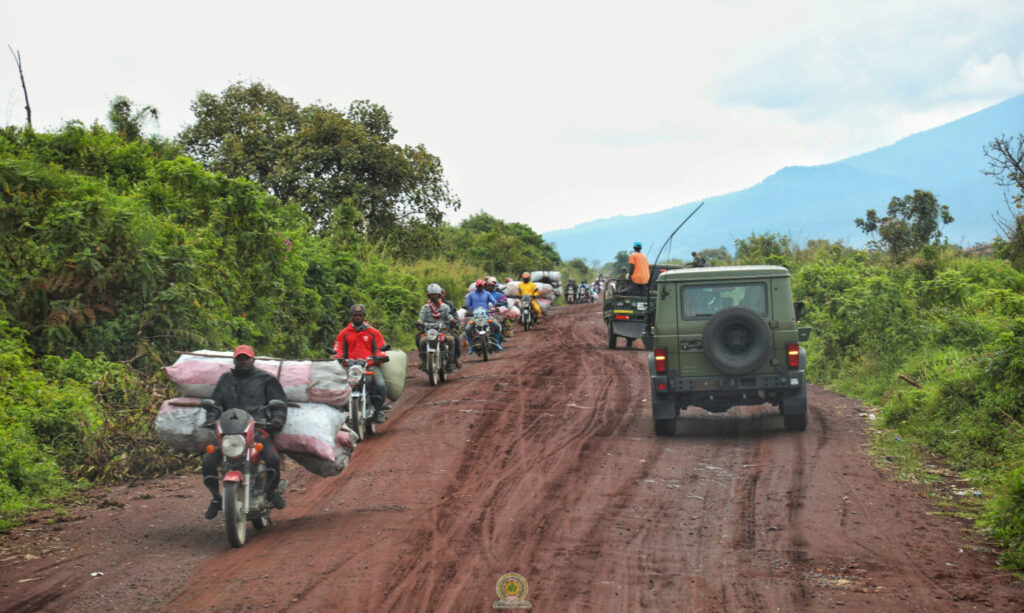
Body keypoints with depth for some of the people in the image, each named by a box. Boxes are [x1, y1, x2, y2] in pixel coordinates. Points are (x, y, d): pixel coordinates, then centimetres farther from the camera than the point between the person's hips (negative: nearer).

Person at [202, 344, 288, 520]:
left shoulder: (266, 379, 15)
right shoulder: (225, 380, 24)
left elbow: (280, 401, 12)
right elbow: (216, 402, 23)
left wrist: (278, 417, -8)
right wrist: (211, 418, 3)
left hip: (258, 427, -3)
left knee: (273, 459, -28)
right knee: (208, 462, -17)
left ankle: (272, 490, 3)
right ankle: (216, 497, 7)